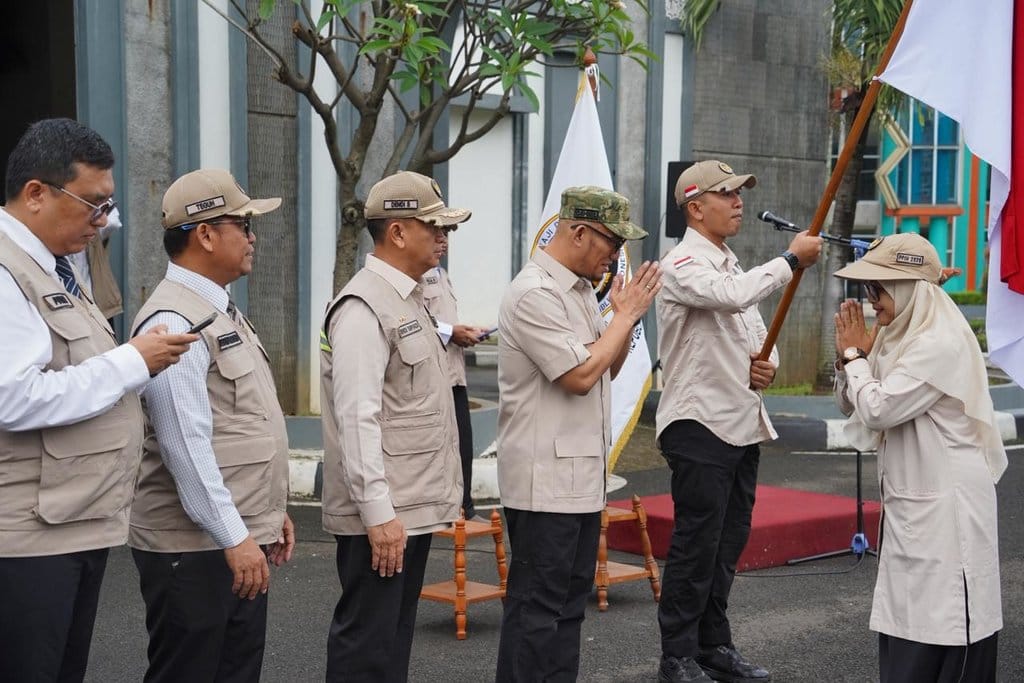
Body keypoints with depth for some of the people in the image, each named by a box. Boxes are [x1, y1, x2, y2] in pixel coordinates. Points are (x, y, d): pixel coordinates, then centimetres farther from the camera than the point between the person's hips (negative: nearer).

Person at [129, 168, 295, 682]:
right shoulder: (173, 322, -17)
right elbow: (186, 444, -22)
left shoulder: (222, 311, 15)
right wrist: (234, 537, -22)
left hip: (242, 541, 9)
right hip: (195, 548, -9)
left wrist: (270, 511, 20)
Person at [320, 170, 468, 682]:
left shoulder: (407, 299, 16)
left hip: (413, 508, 10)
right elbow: (358, 419, -22)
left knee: (396, 636, 16)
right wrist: (378, 512, -24)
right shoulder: (364, 308, -16)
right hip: (383, 514, -10)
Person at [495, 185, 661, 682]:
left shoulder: (581, 290, 14)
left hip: (582, 473, 10)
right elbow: (580, 375, -22)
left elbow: (607, 369, 20)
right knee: (537, 605, -5)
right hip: (545, 478, -10)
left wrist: (627, 316, 5)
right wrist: (626, 314, -11)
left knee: (570, 601, 14)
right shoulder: (534, 294, -16)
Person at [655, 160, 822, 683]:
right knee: (696, 545, -4)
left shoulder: (732, 266, 18)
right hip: (699, 424, -9)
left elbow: (759, 333, 24)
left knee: (728, 543, 13)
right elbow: (733, 297, -31)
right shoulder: (683, 266, -11)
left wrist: (768, 366, 1)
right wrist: (792, 259, -21)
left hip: (742, 423, 9)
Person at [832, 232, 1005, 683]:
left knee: (942, 627, -5)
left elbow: (878, 409, -23)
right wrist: (850, 356, 0)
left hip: (945, 509, -10)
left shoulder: (941, 343, -19)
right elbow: (853, 406, 17)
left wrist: (854, 354, -8)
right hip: (911, 504, 10)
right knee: (906, 624, 14)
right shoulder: (900, 335, 11)